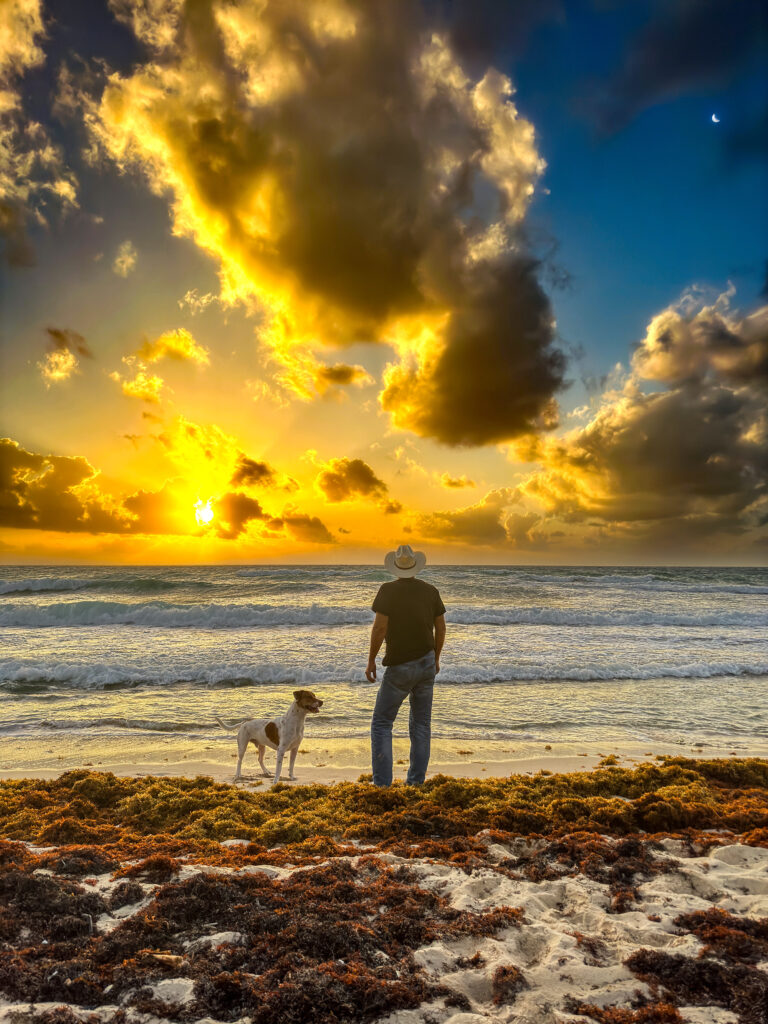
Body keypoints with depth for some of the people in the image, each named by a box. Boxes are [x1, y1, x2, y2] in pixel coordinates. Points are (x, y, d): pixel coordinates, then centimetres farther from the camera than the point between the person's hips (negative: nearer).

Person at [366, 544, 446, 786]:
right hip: (427, 663, 5)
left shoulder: (388, 590, -12)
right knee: (421, 723, 14)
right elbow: (441, 628, 7)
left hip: (400, 667, -4)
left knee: (381, 723, 6)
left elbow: (380, 628, -16)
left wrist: (371, 660, -5)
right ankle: (416, 780, 17)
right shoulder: (431, 591, 1)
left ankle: (382, 782, 2)